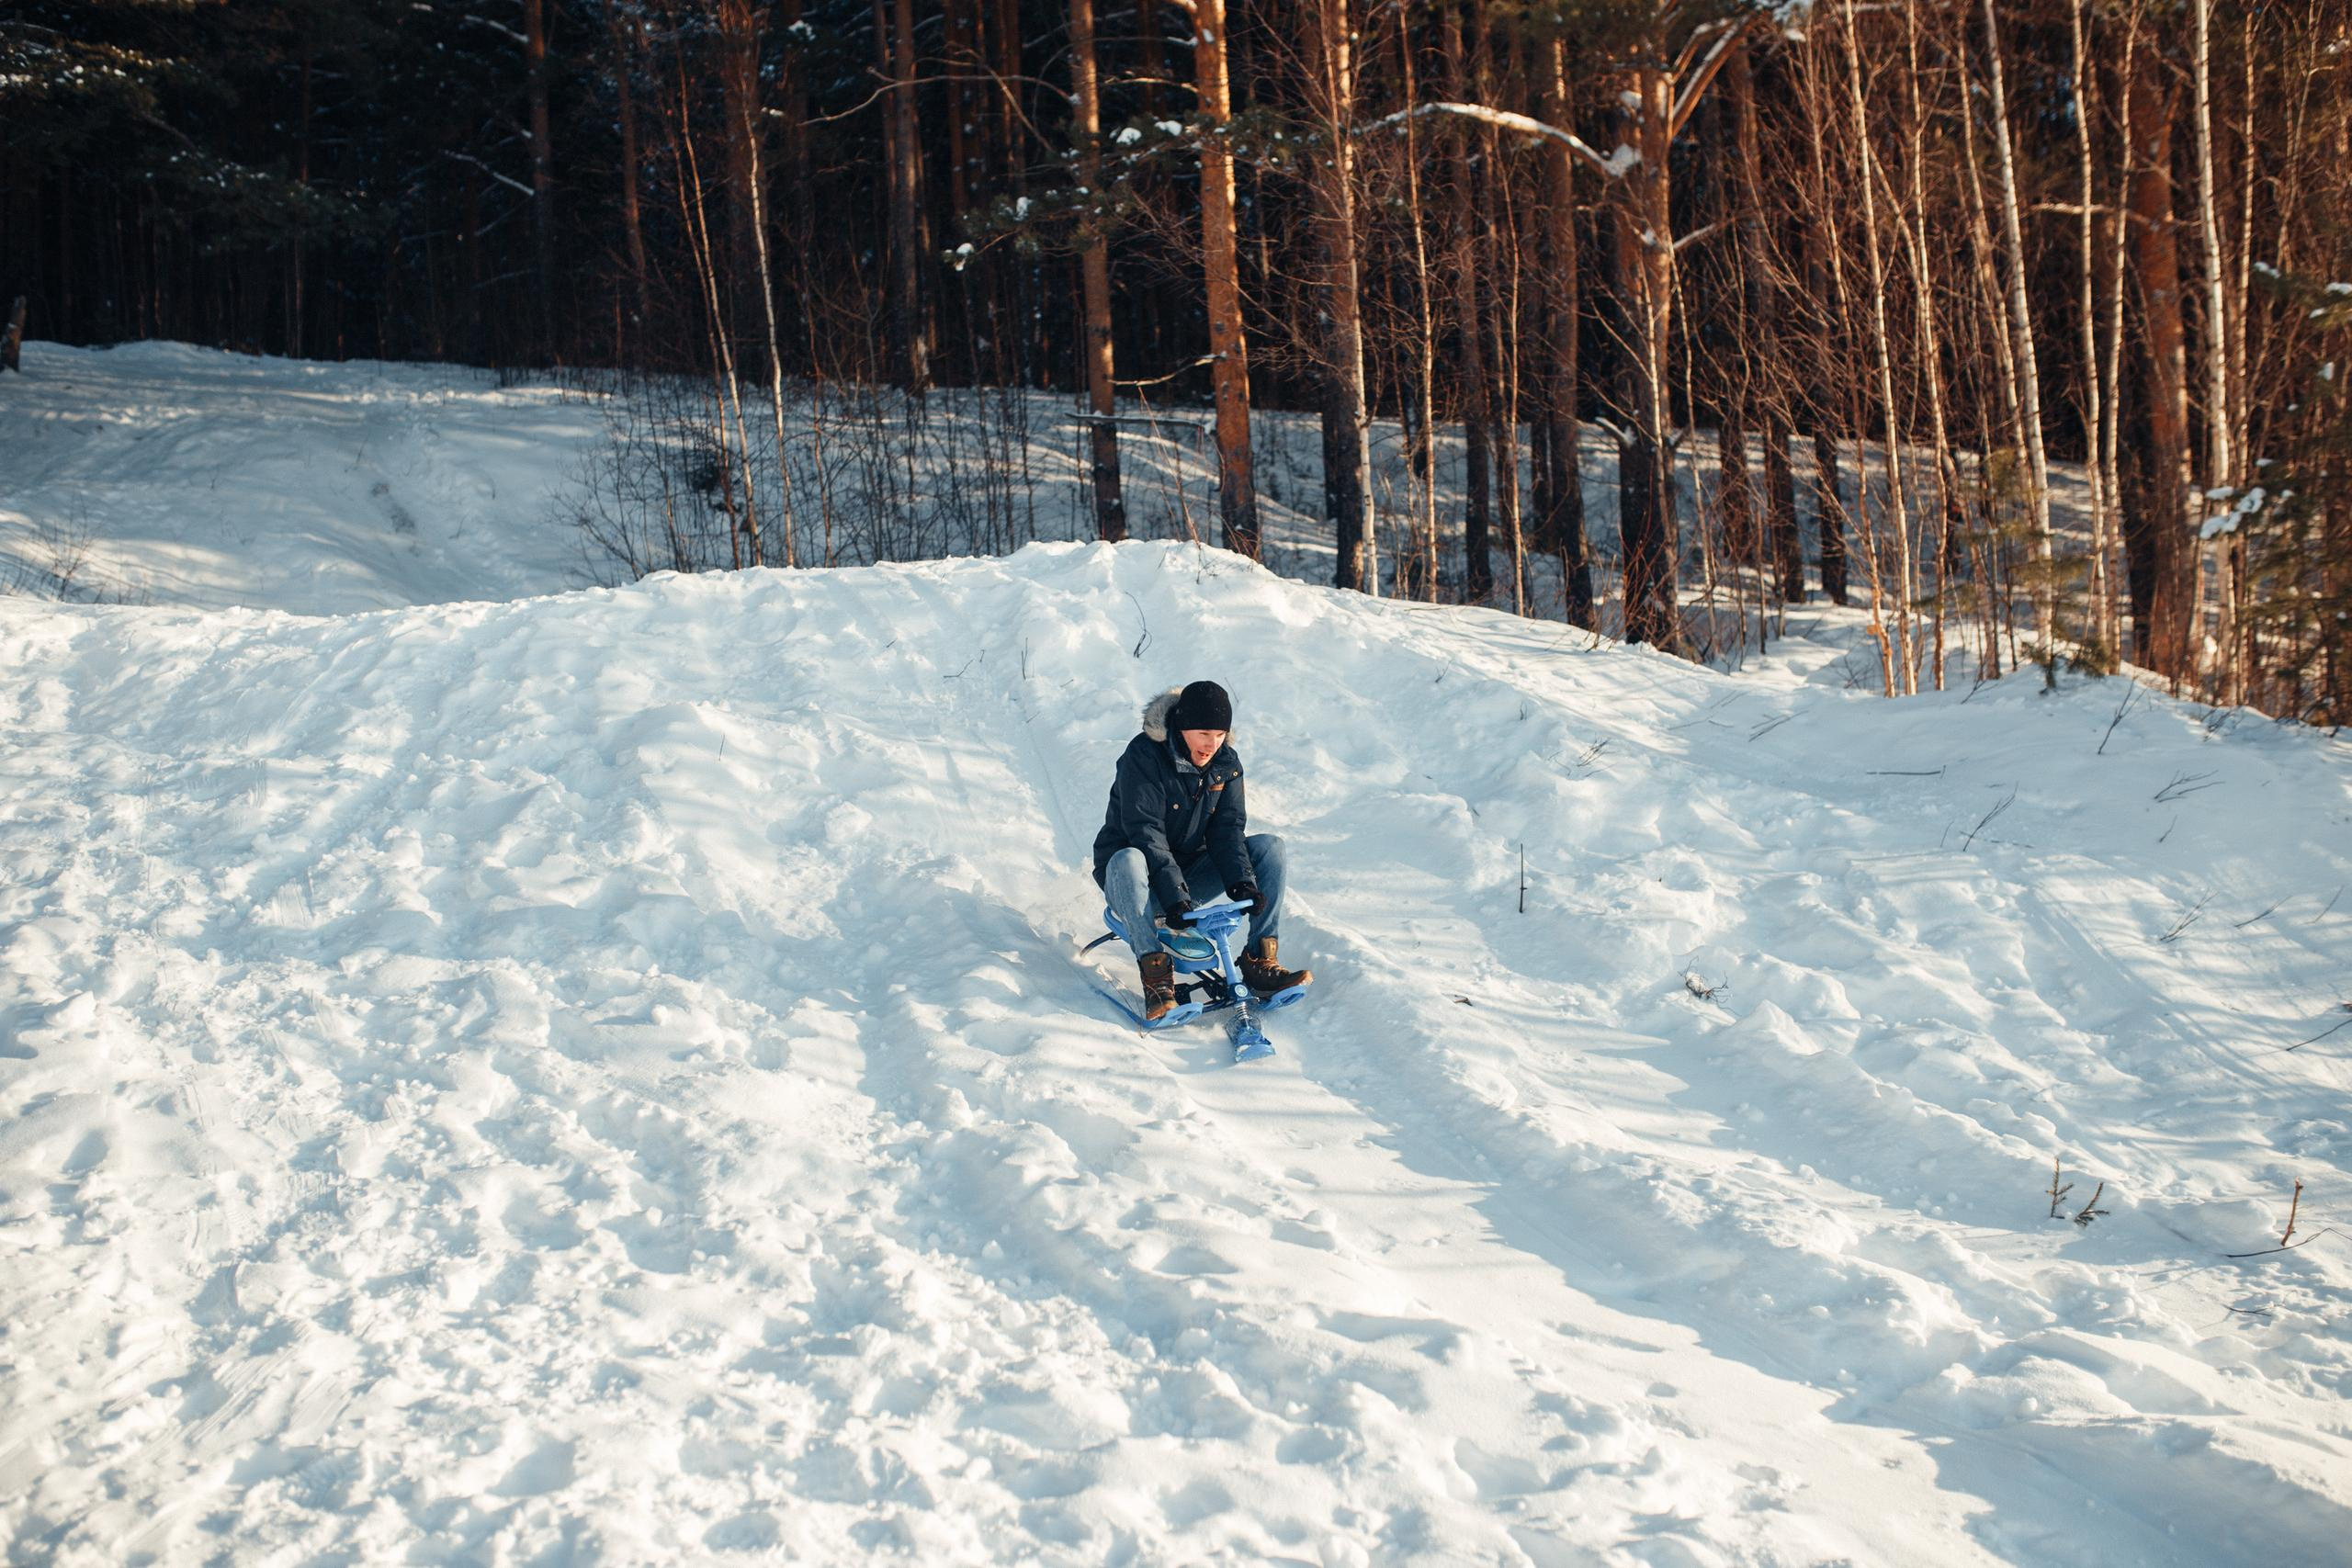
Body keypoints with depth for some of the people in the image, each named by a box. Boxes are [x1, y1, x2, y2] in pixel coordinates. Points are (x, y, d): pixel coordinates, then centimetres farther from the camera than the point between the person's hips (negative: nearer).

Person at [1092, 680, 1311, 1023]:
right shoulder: (1144, 756, -19)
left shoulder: (1226, 763, 0)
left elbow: (1226, 828, -6)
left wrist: (1241, 883, -25)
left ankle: (1260, 961, -17)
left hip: (1190, 873, 5)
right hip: (1143, 879, -5)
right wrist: (1173, 896, -36)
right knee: (1128, 861, -40)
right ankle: (1156, 975, -40)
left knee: (1269, 847, -12)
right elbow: (1145, 834, -26)